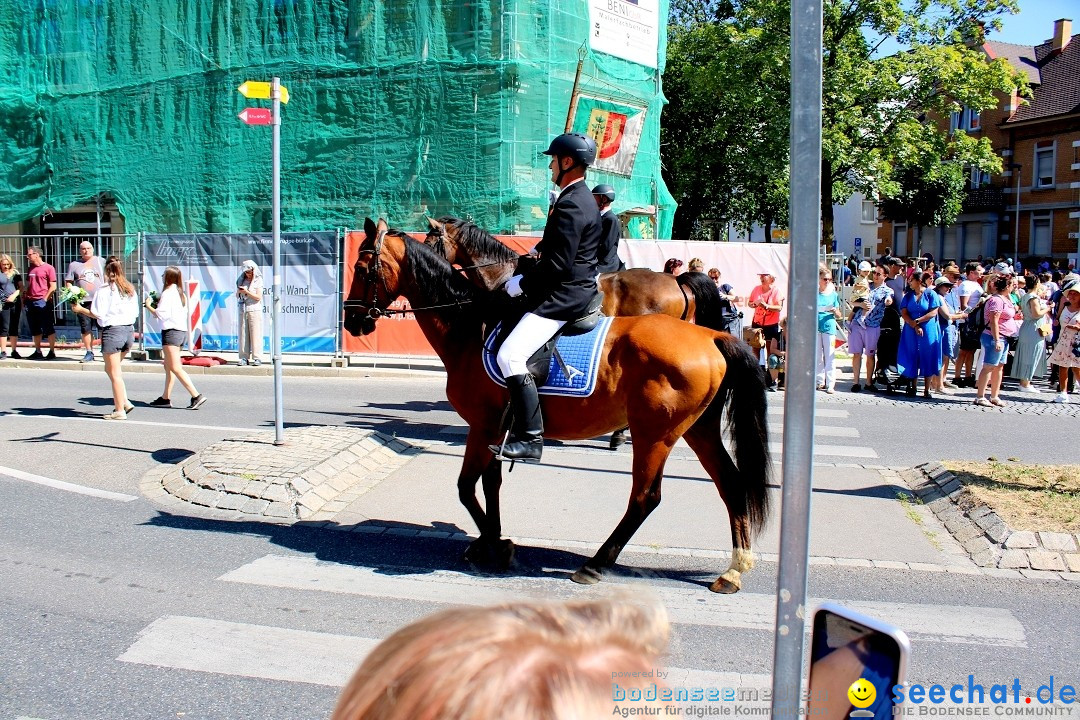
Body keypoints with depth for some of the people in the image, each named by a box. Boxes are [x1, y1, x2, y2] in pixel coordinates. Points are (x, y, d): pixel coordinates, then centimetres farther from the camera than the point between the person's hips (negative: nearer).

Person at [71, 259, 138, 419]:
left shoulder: (105, 291, -9)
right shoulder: (130, 290, 8)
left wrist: (80, 309, 3)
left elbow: (99, 314, -11)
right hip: (129, 331, 6)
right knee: (111, 369, 21)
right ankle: (124, 402, 11)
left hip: (112, 331, -6)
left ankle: (120, 410, 5)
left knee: (114, 373, 1)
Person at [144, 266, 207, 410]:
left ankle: (196, 395, -18)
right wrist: (159, 304, 20)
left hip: (171, 331, -10)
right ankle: (165, 398, 18)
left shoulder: (168, 293, -12)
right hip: (182, 331, 10)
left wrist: (149, 306, -1)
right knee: (168, 366, 15)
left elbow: (162, 314, -17)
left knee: (175, 368, -11)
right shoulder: (181, 293, 14)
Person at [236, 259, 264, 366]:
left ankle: (257, 358, -6)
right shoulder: (241, 281, 14)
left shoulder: (258, 281, 0)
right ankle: (244, 357, 3)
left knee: (255, 334, -7)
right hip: (243, 310, 5)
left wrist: (247, 292, -15)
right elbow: (237, 296, 19)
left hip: (254, 310, -5)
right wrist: (239, 291, -3)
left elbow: (258, 297, -6)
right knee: (243, 334, 1)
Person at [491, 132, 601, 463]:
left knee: (510, 355, -22)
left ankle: (529, 438, -21)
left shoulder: (571, 205, -19)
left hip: (564, 296, -12)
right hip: (571, 289, 12)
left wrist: (522, 282, -14)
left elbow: (559, 264, -23)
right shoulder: (580, 197, 15)